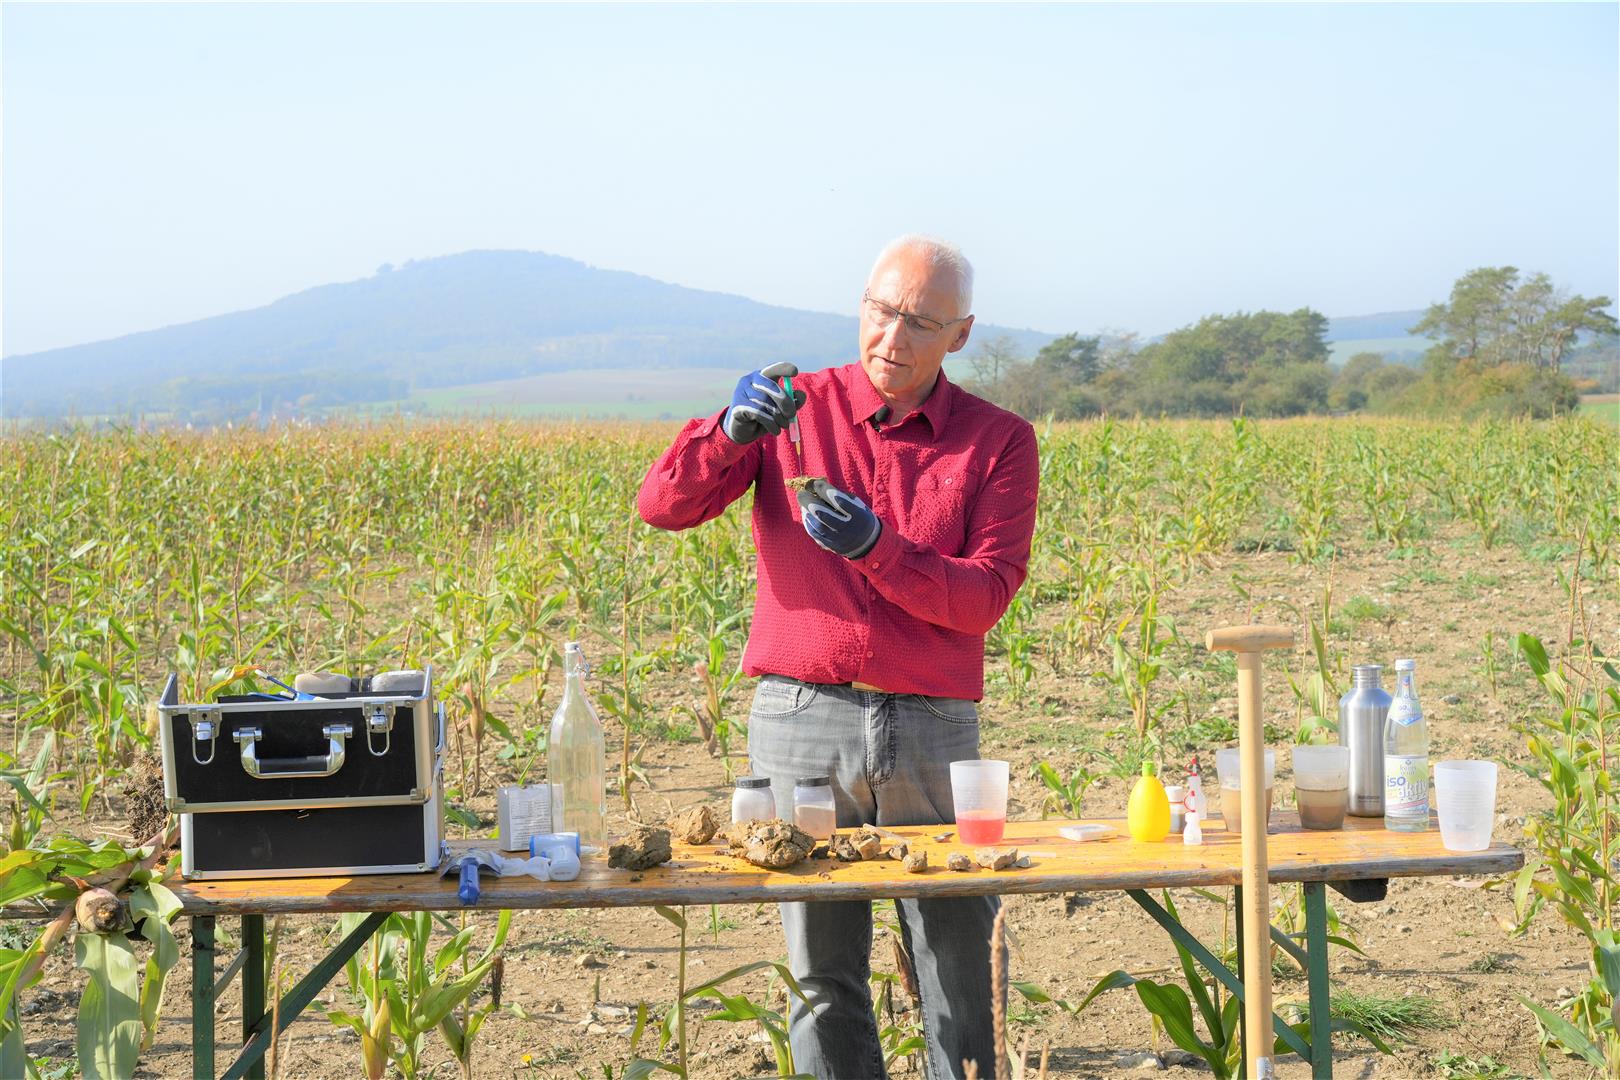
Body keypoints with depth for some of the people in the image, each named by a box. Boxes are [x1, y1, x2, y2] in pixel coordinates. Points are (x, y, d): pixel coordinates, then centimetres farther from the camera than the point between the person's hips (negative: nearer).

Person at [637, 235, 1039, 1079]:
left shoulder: (999, 442, 7)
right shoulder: (795, 411, 8)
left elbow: (985, 598, -4)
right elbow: (663, 505, -1)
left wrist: (875, 546, -18)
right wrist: (732, 430, -18)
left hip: (932, 726, 0)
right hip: (801, 717, 0)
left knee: (957, 961, 3)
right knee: (821, 968, 3)